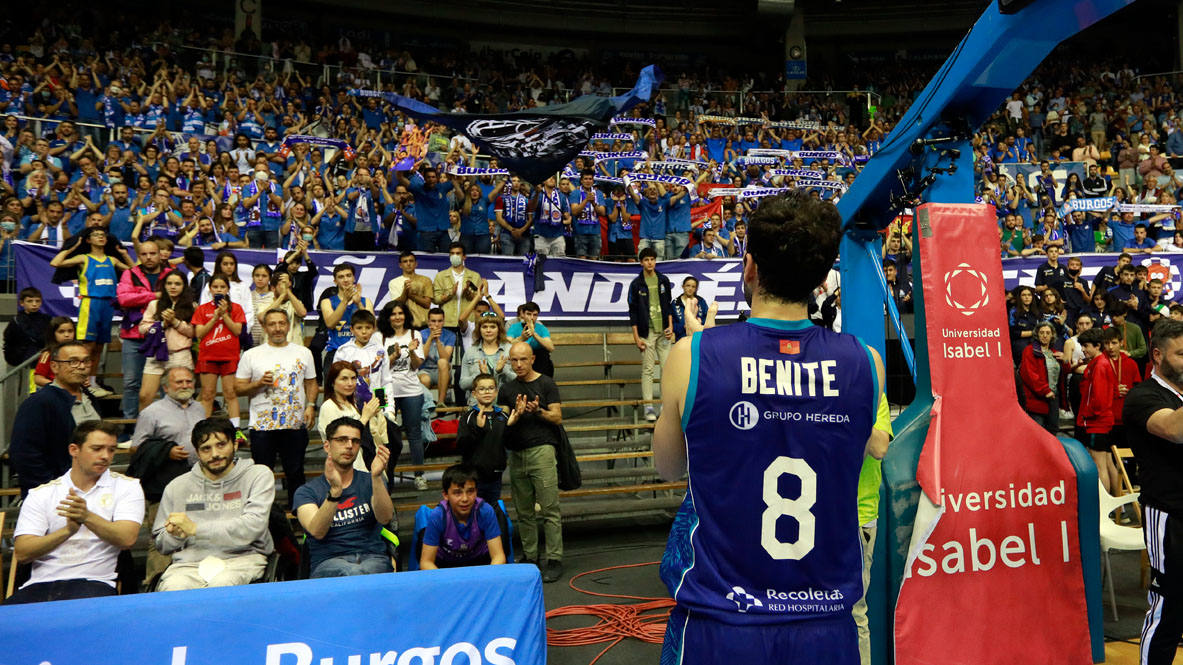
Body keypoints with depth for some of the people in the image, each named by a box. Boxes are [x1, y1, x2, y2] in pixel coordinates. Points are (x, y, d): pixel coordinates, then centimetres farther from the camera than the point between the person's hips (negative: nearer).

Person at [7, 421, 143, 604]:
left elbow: (127, 539, -5)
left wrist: (87, 517, -18)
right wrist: (68, 530, -13)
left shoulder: (127, 486, 10)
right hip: (41, 584, 2)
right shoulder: (41, 494, 13)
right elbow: (21, 553, 2)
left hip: (93, 581, -1)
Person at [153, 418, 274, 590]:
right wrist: (176, 535, -4)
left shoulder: (259, 475, 6)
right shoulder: (177, 486, 15)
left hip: (242, 558, -2)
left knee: (221, 584, -36)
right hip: (190, 561, 2)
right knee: (172, 589, -31)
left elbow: (252, 526, -9)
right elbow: (161, 545, 21)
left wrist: (195, 529, -10)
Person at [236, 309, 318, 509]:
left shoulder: (303, 353, 10)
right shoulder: (251, 355, 4)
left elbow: (311, 383, 14)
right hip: (262, 426, -1)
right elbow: (238, 388, 3)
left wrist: (310, 406, -1)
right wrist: (259, 383, -14)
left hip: (295, 425, 1)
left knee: (295, 473, 9)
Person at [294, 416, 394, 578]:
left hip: (373, 558, 2)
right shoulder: (306, 492, 10)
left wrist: (377, 477, -22)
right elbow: (317, 532, -11)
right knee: (353, 573, -36)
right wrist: (335, 491, -26)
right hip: (328, 561, -2)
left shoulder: (369, 482, 16)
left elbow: (385, 518, -6)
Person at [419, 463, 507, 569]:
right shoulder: (437, 517, -23)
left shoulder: (485, 511, -22)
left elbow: (498, 556, -20)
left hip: (479, 561, 2)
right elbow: (426, 562, -19)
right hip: (445, 563, -1)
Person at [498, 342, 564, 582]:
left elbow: (557, 417, 0)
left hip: (542, 450, -4)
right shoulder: (506, 389, 16)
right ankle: (530, 557, 15)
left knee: (549, 509, -7)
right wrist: (516, 413, -8)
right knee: (524, 512, 6)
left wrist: (538, 411, -18)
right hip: (516, 453, 4)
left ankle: (554, 559, -5)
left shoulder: (546, 384, 5)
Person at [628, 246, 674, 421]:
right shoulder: (636, 284, -1)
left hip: (663, 331, 3)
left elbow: (669, 305, 14)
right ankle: (648, 407, 4)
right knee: (647, 370, -1)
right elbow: (632, 311, -2)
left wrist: (670, 326, 3)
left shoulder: (663, 280, 9)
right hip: (646, 332, -3)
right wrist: (636, 337, -6)